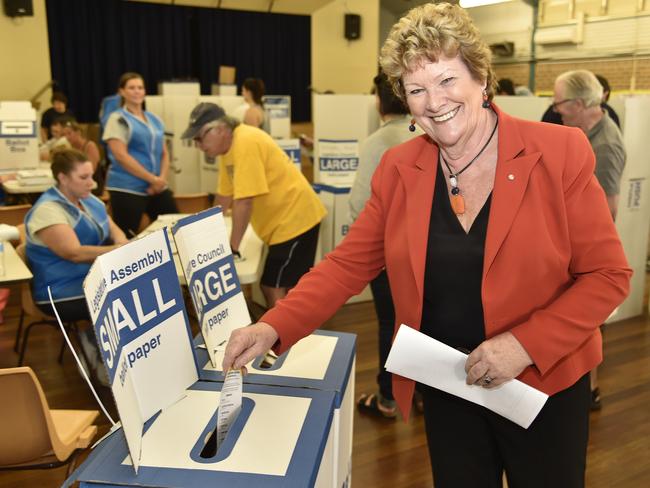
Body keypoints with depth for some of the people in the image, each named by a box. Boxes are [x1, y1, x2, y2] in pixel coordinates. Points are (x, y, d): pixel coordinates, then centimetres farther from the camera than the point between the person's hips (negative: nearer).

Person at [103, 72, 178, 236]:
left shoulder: (154, 119, 15)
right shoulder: (118, 119, -4)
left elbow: (164, 153, 15)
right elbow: (121, 156, -14)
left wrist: (161, 178, -3)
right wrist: (152, 179, -15)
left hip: (157, 188, 6)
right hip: (127, 189, -6)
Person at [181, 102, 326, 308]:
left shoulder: (245, 143, -22)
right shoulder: (229, 146, 8)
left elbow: (244, 201, -25)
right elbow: (225, 195, 15)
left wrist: (233, 248, -19)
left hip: (294, 219, -10)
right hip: (283, 220, 10)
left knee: (275, 289, -8)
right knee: (271, 287, 15)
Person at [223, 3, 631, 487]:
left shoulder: (560, 151, -14)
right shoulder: (399, 168, -5)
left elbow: (607, 275, -11)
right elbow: (348, 263, -4)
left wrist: (524, 345, -23)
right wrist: (274, 328, -18)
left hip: (544, 383, -2)